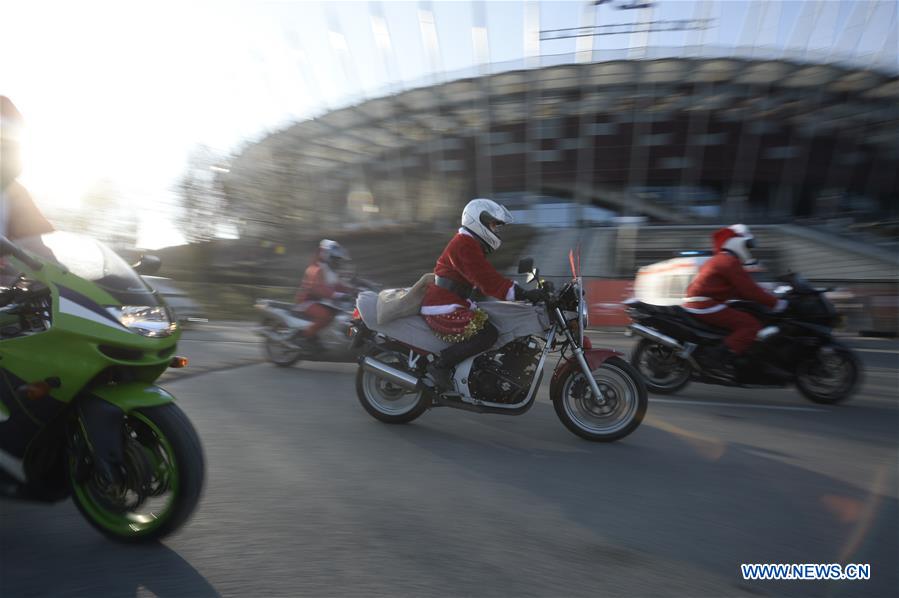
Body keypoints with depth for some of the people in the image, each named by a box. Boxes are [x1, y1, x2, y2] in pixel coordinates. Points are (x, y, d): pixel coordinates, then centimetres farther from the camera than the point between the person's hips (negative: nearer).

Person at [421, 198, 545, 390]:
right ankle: (440, 365, -17)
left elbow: (488, 277, 19)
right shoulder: (464, 245, -15)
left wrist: (523, 292, 13)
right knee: (488, 334, -23)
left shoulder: (469, 244, 19)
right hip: (443, 309, -11)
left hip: (452, 304, 11)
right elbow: (487, 280, -25)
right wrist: (523, 294, -25)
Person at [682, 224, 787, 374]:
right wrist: (776, 303, -5)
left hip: (695, 304, 11)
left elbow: (740, 290, 27)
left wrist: (768, 297, 24)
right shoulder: (729, 261, -8)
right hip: (705, 305, -11)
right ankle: (722, 361, -22)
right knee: (751, 324, -14)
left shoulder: (721, 260, 24)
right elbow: (749, 289, -12)